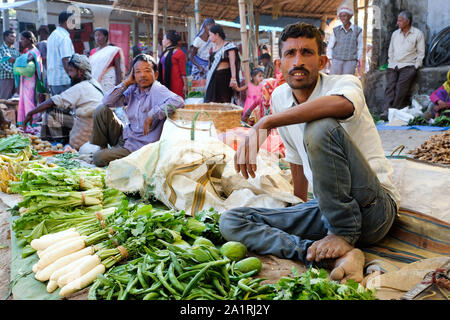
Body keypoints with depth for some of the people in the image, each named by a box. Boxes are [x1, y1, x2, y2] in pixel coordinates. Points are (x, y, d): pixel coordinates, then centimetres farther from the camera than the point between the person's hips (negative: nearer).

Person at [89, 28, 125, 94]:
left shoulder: (113, 50, 1)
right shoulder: (92, 52, 16)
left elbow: (118, 69, -2)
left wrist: (118, 85, -9)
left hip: (108, 83, -4)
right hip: (94, 83, 4)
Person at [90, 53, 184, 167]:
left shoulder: (157, 90, -19)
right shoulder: (132, 90, 2)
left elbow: (178, 102, -37)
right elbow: (107, 101, 0)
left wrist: (151, 115, -34)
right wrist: (126, 83, -7)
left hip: (139, 146, -7)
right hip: (125, 135, 7)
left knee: (98, 158, -17)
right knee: (102, 110, -4)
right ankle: (103, 147, 11)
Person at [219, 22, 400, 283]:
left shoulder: (346, 83, -10)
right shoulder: (280, 98, 8)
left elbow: (340, 104, -39)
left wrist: (265, 124, -37)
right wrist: (300, 204, 31)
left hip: (374, 209, -6)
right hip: (325, 210, 7)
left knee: (322, 127, -30)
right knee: (230, 221, -8)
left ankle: (344, 236, -15)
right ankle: (333, 257, -24)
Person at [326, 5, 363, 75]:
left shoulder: (358, 30, 1)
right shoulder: (336, 30, 5)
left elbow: (360, 49, 5)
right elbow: (330, 48, 10)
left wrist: (356, 64, -2)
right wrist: (331, 63, 1)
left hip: (350, 63, -1)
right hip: (336, 62, 1)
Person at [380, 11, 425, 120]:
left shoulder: (418, 34, 7)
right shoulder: (395, 34, 21)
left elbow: (421, 53, 5)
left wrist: (415, 67, -7)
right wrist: (391, 64, 9)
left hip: (408, 65, -3)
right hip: (393, 66, 3)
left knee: (401, 86, -24)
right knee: (390, 86, -19)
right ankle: (386, 111, -32)